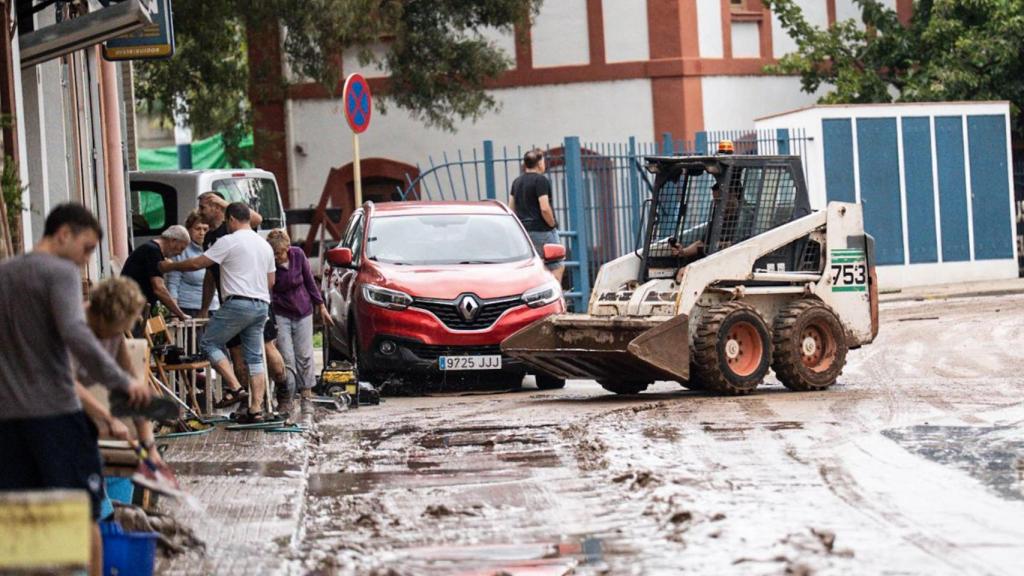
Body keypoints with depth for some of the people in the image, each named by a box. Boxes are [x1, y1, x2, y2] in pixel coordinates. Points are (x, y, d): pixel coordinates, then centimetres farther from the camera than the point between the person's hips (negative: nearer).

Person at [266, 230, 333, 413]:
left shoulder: (298, 255, -11)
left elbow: (309, 281, 2)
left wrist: (321, 307, 8)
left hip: (303, 310, 3)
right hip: (280, 314, -3)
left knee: (304, 356, 4)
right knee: (286, 358, -8)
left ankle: (306, 394, 18)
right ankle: (285, 399, -2)